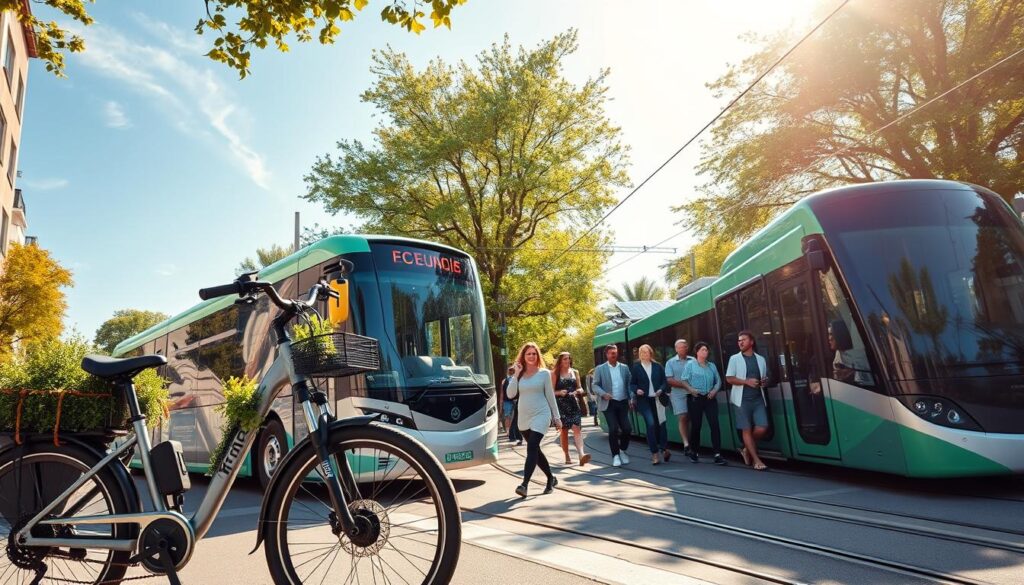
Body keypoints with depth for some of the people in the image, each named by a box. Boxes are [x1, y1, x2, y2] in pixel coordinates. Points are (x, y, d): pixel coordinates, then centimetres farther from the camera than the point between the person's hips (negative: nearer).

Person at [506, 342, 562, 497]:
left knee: (531, 448, -18)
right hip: (524, 418, 4)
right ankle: (551, 479, 30)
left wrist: (556, 417, 3)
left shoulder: (544, 373, -1)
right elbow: (511, 394, -6)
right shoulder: (519, 374, 5)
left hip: (541, 415, -4)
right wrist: (516, 374, -11)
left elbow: (550, 396, 3)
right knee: (535, 450, 13)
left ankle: (524, 484, -23)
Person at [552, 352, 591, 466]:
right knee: (564, 430, 4)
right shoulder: (555, 374, 1)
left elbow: (580, 388, 15)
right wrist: (560, 392, -19)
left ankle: (581, 454, -26)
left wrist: (579, 391, -8)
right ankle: (567, 457, 15)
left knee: (576, 428, -13)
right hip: (561, 405, -2)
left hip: (574, 403, 2)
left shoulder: (575, 372, 11)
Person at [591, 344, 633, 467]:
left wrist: (630, 399, -2)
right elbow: (595, 386, 0)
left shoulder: (624, 367, 12)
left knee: (627, 428, -3)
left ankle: (622, 450, 23)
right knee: (613, 429, -9)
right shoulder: (600, 369, 3)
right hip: (609, 403, -3)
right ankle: (616, 455, 7)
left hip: (623, 403, 3)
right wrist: (603, 394, -18)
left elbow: (629, 384, 10)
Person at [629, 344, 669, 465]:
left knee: (660, 424, 2)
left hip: (657, 399, 2)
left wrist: (661, 390, -9)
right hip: (644, 400, -2)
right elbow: (632, 384, 6)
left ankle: (664, 449, 18)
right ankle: (655, 453, -4)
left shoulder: (658, 366, 8)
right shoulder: (636, 367, 4)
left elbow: (664, 381, 9)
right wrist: (636, 390, -13)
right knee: (651, 424, -11)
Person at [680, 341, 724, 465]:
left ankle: (717, 454, -8)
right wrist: (691, 389, -18)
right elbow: (684, 380, -2)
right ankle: (694, 452, 21)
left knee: (715, 425, -9)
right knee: (696, 426, 4)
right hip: (695, 398, -3)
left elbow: (718, 381, 15)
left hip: (710, 398, 3)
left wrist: (715, 390, -4)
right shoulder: (690, 364, 3)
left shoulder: (712, 365, 15)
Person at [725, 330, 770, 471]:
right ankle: (756, 460, 5)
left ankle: (747, 449, 20)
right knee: (747, 429, -2)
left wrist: (765, 382, -2)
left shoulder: (760, 359, 13)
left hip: (758, 399, 3)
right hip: (742, 399, -3)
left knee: (762, 428, -6)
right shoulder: (735, 358, 2)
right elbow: (729, 378, -3)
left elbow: (765, 378, 22)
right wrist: (747, 381, -15)